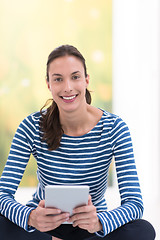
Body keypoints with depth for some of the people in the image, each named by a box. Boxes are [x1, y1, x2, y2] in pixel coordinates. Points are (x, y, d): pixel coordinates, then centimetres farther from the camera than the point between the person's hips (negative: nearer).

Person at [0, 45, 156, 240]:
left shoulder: (114, 128, -16)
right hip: (42, 224, 0)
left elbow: (135, 203, -21)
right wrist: (31, 217, -43)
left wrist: (99, 222, -44)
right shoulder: (32, 127, -14)